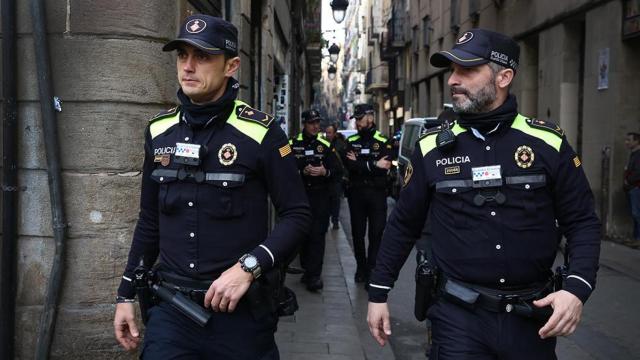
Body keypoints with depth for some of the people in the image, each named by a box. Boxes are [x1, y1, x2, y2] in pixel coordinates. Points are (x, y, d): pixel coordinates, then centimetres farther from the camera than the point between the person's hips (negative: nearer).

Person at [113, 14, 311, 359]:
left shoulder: (260, 132, -10)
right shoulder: (159, 131, 4)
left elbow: (297, 214, -8)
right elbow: (149, 221, 12)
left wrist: (249, 267, -20)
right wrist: (126, 294, 11)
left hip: (239, 309, -3)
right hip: (170, 308, 3)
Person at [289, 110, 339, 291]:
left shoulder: (325, 145, 7)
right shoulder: (293, 144, 4)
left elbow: (336, 170, 5)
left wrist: (325, 172, -16)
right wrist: (303, 171, -17)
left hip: (320, 196, -1)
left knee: (317, 234, -8)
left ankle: (314, 275, -9)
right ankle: (306, 268, 24)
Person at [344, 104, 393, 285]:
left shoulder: (383, 141, -1)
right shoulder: (351, 141, 8)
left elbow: (385, 167, -15)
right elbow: (348, 164, -9)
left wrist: (358, 164, -12)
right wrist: (373, 165, -17)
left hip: (377, 193, -3)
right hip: (356, 193, 3)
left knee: (376, 233, -3)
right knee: (357, 232, 9)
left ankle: (372, 270, 2)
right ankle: (361, 267, 24)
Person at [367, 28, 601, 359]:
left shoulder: (548, 143, -4)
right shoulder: (432, 147, -1)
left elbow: (582, 222, 0)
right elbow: (403, 225, 6)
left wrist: (577, 289, -16)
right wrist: (378, 294, 7)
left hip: (532, 316, 2)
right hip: (459, 314, -1)